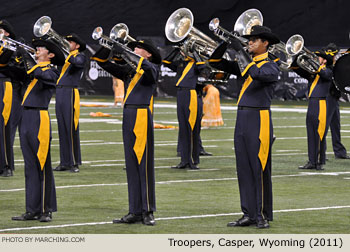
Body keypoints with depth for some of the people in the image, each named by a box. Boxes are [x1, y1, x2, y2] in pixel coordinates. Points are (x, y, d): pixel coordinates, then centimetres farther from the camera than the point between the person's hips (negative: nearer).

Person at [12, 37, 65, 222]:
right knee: (30, 167, 8)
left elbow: (39, 75, -25)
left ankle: (46, 211, -1)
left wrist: (27, 58, -18)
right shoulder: (36, 68, 20)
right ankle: (32, 210, 10)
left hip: (39, 120, -8)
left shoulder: (50, 72, -5)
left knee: (42, 167, -4)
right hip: (26, 119, 8)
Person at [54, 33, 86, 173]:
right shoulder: (64, 56, 20)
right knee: (62, 129, 6)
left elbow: (78, 62, -23)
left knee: (71, 128, -8)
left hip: (70, 93, -7)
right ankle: (65, 162, 10)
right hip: (59, 93, 7)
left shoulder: (80, 56, -1)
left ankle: (75, 162, -5)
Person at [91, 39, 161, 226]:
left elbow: (144, 66, -24)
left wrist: (123, 51, -21)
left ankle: (148, 212, -1)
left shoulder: (152, 68, 0)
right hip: (127, 117, 7)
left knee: (144, 165, -5)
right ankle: (135, 212, 9)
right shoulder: (129, 70, 18)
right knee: (132, 166, 7)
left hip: (142, 117, -7)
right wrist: (106, 47, 4)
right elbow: (104, 62, 20)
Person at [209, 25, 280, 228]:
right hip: (242, 120, 7)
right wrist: (224, 44, 1)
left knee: (260, 169, -5)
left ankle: (263, 215, 0)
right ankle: (249, 214, 12)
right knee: (244, 170, 7)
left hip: (259, 121, -7)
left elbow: (255, 74, -27)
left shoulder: (271, 66, -5)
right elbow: (217, 63, 17)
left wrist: (240, 52, -21)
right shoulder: (247, 62, 16)